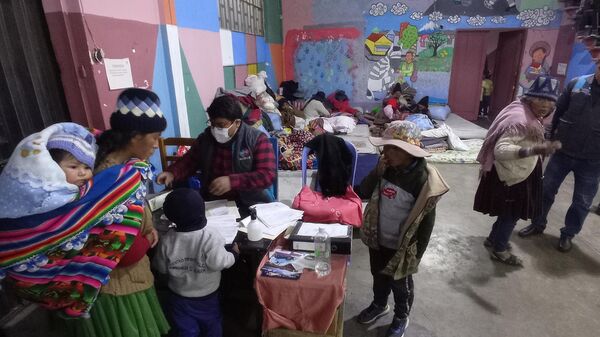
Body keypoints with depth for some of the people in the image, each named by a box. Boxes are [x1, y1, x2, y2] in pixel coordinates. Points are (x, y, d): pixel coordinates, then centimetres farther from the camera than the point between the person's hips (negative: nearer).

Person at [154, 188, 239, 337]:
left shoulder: (167, 240, -16)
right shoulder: (211, 236, -26)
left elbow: (161, 268, -6)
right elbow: (218, 263, -26)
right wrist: (234, 254, -10)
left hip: (179, 297, 2)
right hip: (207, 296, -2)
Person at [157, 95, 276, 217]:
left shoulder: (257, 140, -9)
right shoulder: (205, 138, 6)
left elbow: (268, 175, -18)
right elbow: (188, 161, 15)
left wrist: (232, 181, -28)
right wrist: (171, 173, -7)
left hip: (250, 204, -3)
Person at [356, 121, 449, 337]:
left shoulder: (423, 179, -24)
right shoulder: (388, 169, -8)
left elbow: (426, 221, -17)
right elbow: (364, 192, -3)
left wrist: (417, 254, -12)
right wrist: (377, 172, -18)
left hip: (401, 247, -5)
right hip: (378, 239, 5)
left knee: (400, 284, 19)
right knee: (378, 276, 27)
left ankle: (401, 319, 45)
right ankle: (379, 305, 54)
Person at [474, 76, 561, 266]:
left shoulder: (528, 116, 4)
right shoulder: (520, 120, -27)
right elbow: (501, 150, -39)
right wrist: (535, 150, -47)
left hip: (520, 173, 10)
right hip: (513, 176, -10)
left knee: (509, 212, 22)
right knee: (512, 213, 5)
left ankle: (494, 239, 40)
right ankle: (499, 250, 23)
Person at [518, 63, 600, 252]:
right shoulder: (576, 84, -5)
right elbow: (558, 111, 3)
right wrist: (550, 137, 4)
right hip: (563, 151, 1)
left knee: (582, 201, 11)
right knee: (546, 190, 11)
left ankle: (568, 234, 29)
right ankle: (538, 224, 30)